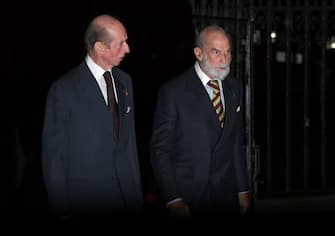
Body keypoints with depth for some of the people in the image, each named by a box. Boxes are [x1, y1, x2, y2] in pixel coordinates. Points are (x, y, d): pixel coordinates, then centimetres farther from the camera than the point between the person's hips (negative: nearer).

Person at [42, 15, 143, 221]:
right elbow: (53, 154, -8)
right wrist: (62, 210, -7)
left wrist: (138, 191, 11)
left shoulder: (125, 81, 8)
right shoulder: (64, 90, -11)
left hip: (127, 194, 5)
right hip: (86, 199, -5)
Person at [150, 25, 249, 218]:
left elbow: (238, 142, 14)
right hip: (186, 197, -4)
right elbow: (160, 150, -9)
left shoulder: (235, 88, 8)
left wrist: (243, 189, 10)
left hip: (226, 196, 4)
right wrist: (173, 200, -14)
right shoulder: (173, 91, -9)